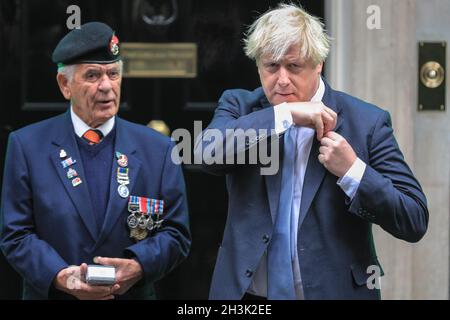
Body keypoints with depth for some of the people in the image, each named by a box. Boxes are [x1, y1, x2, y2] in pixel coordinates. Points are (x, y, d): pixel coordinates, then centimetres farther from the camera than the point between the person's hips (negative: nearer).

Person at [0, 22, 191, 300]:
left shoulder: (158, 149, -1)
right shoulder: (26, 146, -4)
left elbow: (176, 234, -1)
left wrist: (139, 266, -19)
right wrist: (60, 277, -21)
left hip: (133, 295, 1)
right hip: (52, 294, -1)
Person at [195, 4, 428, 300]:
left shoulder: (366, 122, -5)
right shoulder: (240, 106, 2)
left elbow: (415, 222, -8)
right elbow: (208, 152, -20)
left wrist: (353, 171, -20)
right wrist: (286, 115, -22)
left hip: (334, 290, -1)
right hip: (247, 290, 2)